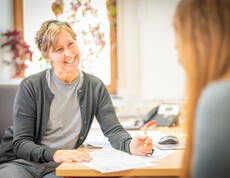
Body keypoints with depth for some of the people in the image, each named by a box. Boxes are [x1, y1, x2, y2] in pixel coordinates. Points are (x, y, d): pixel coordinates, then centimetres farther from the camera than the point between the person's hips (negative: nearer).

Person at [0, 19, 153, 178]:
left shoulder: (96, 87, 5)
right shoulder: (30, 87, -6)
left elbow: (113, 130, -2)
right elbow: (21, 143, -9)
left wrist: (130, 145, -26)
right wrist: (55, 154, -29)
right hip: (21, 163, -2)